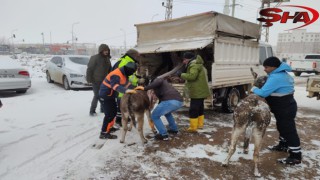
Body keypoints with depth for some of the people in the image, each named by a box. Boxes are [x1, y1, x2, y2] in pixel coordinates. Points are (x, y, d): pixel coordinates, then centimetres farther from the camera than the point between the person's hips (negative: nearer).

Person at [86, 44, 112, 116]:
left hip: (104, 80, 7)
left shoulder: (107, 58, 9)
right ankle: (92, 111, 5)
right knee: (97, 96, -8)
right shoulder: (95, 58, -13)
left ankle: (103, 108, 28)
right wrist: (89, 79, -14)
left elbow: (109, 69, 17)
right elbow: (89, 69, -13)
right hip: (96, 81, -7)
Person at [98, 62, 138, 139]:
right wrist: (126, 90, -60)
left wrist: (135, 88, -5)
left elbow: (127, 83, 9)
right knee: (109, 114, -11)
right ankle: (104, 133, -3)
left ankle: (109, 127, 35)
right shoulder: (116, 75, -29)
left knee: (114, 112, 18)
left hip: (110, 96, 10)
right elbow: (115, 86, -45)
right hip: (105, 96, -10)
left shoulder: (123, 74, 3)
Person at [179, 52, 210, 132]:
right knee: (200, 108, 19)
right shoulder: (198, 64, 20)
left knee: (193, 110, -5)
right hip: (201, 91, 11)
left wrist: (182, 75, -17)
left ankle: (193, 127, 0)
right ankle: (200, 124, 30)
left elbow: (192, 76, -29)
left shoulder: (194, 65, -15)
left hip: (197, 92, -11)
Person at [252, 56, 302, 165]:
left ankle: (296, 157, 5)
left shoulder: (276, 77, -25)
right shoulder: (283, 74, 11)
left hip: (285, 108, -11)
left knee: (289, 130, -4)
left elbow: (263, 93, -30)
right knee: (283, 127, 24)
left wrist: (254, 89, -11)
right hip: (286, 106, 11)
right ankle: (283, 146, 42)